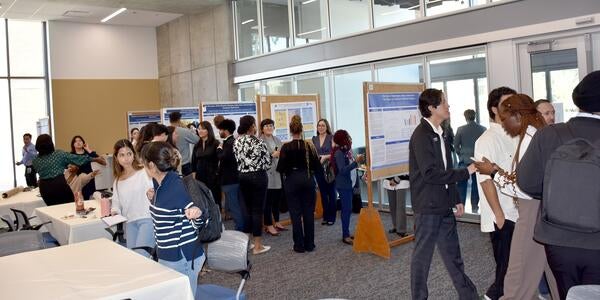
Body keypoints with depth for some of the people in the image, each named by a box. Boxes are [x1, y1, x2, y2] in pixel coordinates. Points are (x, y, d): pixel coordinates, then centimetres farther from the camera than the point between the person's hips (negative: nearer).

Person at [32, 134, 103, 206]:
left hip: (45, 187, 4)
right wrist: (95, 159, 9)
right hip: (59, 184, -3)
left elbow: (41, 173, 17)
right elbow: (76, 158, 1)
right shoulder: (58, 154, -5)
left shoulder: (35, 161, 3)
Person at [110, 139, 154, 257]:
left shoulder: (144, 172, -5)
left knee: (141, 256, -17)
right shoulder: (117, 181, 15)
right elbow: (116, 202, 20)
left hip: (148, 218, -6)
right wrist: (114, 211, -1)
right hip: (130, 222, 6)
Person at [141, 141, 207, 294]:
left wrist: (197, 214, -40)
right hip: (166, 255, 9)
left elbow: (200, 224, -19)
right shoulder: (160, 184, 2)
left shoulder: (176, 187, -23)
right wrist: (154, 199, 5)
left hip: (183, 257, -9)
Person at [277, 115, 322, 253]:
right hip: (308, 179, 2)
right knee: (309, 212, 10)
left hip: (292, 180, -2)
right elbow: (317, 167, -3)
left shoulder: (286, 147, -10)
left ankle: (299, 245, 10)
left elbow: (281, 168, -11)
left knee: (295, 213, 6)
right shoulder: (309, 145, -4)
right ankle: (309, 244, 16)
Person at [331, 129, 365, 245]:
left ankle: (347, 234, 21)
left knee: (347, 209, 12)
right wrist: (356, 162, -31)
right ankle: (345, 236, 2)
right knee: (346, 209, -5)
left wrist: (358, 160, 4)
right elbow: (342, 170, -25)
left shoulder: (347, 150, 8)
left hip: (348, 184, 8)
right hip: (343, 185, -8)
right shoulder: (339, 153, -16)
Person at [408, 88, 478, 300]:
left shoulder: (441, 134, 11)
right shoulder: (421, 136, -16)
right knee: (422, 255, 5)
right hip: (427, 207, -8)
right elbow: (430, 173, -22)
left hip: (444, 206, 8)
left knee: (452, 254, 16)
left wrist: (456, 199, 15)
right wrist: (466, 172, -17)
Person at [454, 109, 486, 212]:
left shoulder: (461, 129, -7)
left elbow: (456, 145, -2)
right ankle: (474, 207, 12)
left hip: (464, 161, -1)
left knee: (462, 184, 6)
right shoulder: (482, 129, -3)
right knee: (476, 184, 9)